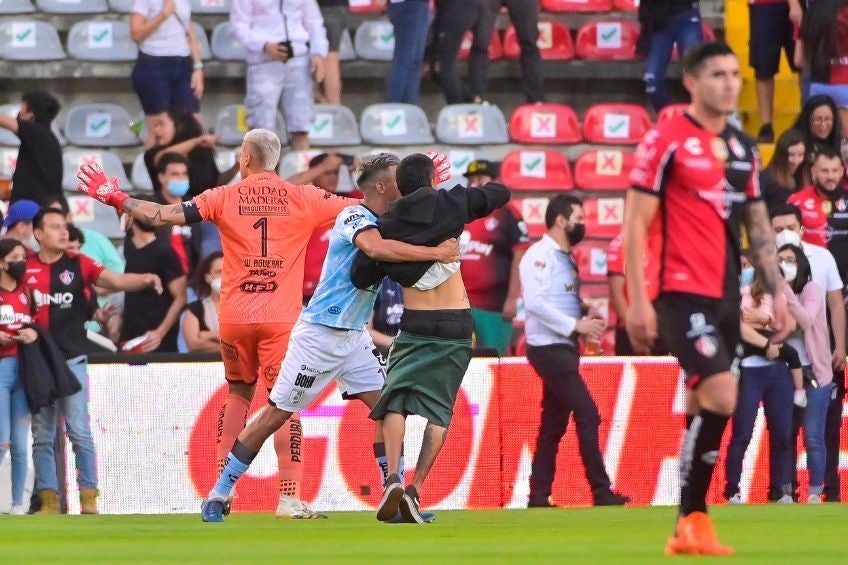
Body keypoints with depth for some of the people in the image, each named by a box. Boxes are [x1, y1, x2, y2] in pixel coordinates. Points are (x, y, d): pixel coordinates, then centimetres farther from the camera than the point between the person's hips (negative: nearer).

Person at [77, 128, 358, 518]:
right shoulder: (302, 198, 1)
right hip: (281, 319, -2)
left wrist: (114, 198, 12)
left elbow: (163, 216, 0)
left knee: (238, 394, 20)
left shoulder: (225, 198, 2)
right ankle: (290, 497, -14)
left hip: (234, 318, 2)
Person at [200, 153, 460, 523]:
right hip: (319, 334, -8)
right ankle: (217, 496, 6)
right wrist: (435, 253, -36)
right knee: (276, 415, -3)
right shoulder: (354, 217, -18)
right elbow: (376, 248, -37)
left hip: (355, 338, 8)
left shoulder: (390, 224, 10)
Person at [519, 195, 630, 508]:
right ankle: (601, 492, -14)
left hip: (565, 348, 10)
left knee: (553, 425, 10)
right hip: (549, 349, -10)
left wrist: (588, 321, 2)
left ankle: (539, 496, 12)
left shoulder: (566, 259, 17)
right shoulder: (540, 256, -12)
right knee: (587, 413, -14)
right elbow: (534, 302, -23)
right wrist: (576, 324, -22)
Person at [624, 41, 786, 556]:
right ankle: (694, 519, -10)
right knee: (721, 397, -19)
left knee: (705, 407, 8)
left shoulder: (744, 149, 14)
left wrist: (777, 292, 14)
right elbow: (635, 224, -8)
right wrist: (638, 300, -13)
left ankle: (687, 531, 12)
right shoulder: (666, 141, -7)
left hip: (726, 297, 7)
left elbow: (759, 227, 21)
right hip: (683, 293, -7)